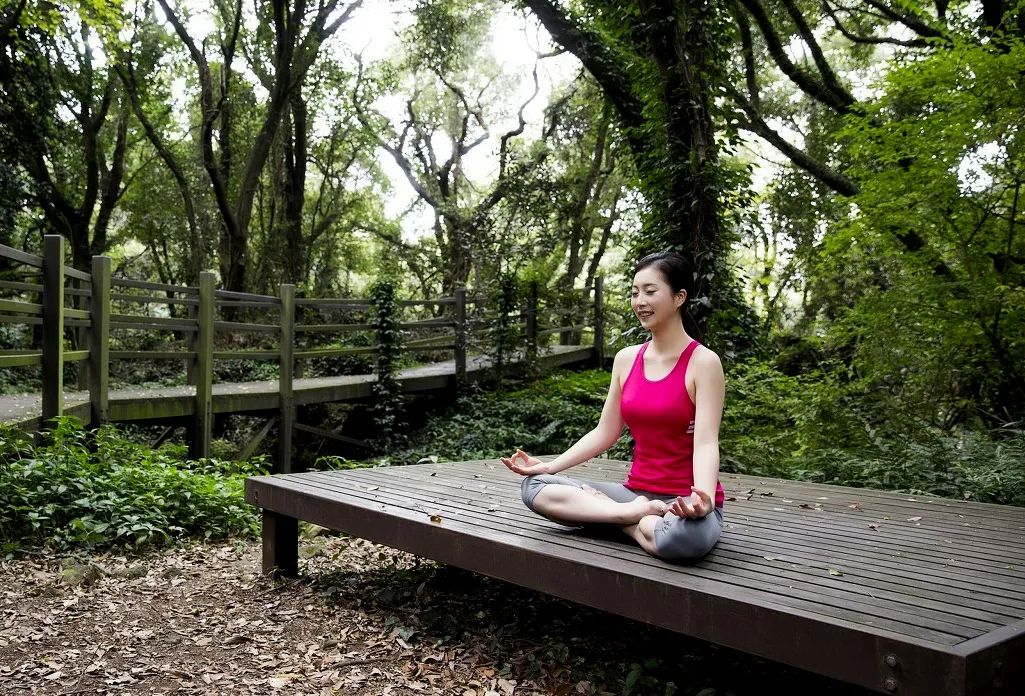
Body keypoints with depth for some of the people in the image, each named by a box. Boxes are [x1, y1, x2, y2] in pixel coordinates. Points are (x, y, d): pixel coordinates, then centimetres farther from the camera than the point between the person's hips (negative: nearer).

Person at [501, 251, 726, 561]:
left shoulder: (703, 362, -10)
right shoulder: (626, 359, 7)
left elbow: (705, 443, -19)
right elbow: (605, 432, 11)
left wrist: (703, 499, -38)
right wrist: (549, 466, 2)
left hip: (685, 501, -6)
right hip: (636, 491, 6)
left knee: (684, 537, -43)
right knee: (534, 486, -10)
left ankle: (625, 520, -13)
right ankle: (637, 512, -18)